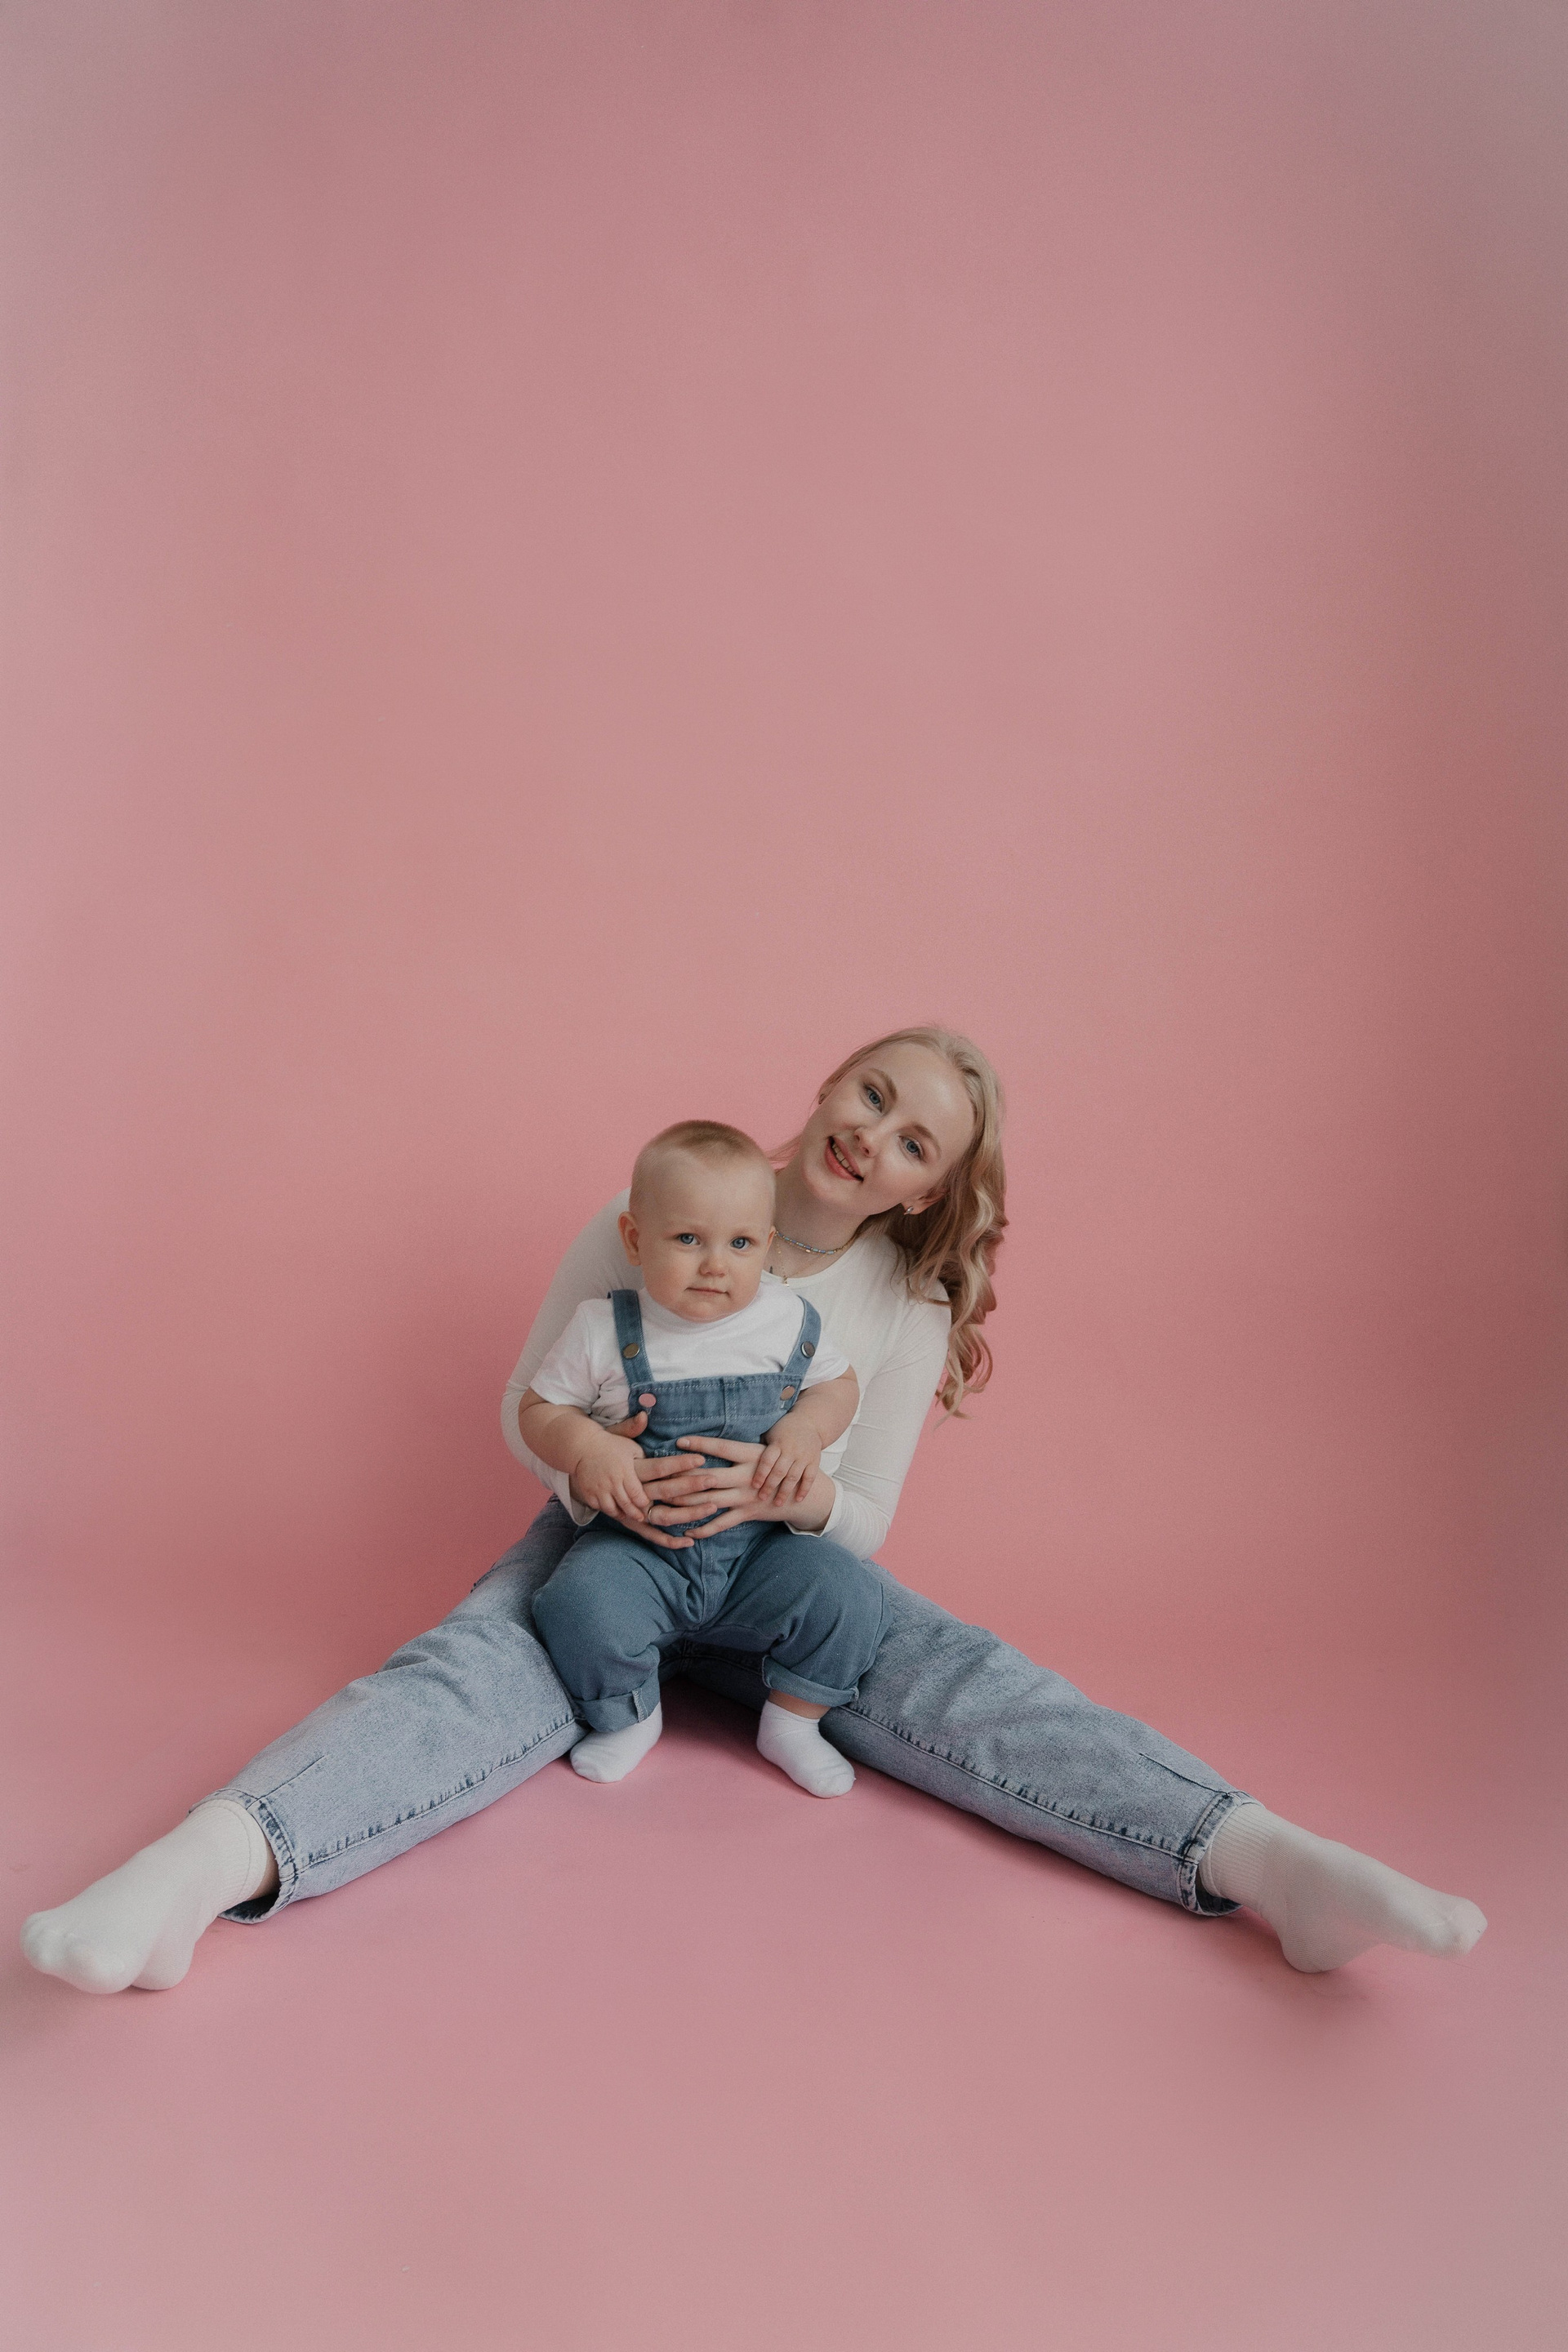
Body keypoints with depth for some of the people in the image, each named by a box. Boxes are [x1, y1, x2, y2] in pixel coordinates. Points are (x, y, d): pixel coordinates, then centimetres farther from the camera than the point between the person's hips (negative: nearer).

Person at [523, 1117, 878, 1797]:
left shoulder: (789, 1322, -3)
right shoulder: (603, 1329, -8)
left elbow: (839, 1383, 12)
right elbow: (538, 1408, 0)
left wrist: (806, 1429, -10)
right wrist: (585, 1446, -21)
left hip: (761, 1546, 2)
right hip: (639, 1544, -1)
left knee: (845, 1594, -20)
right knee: (580, 1607, -28)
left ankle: (791, 1722, 8)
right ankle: (630, 1719, 5)